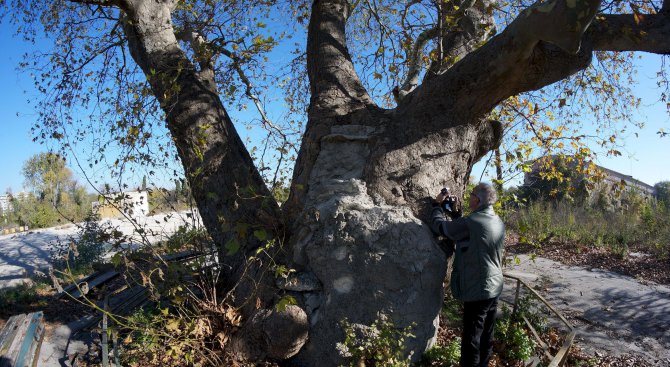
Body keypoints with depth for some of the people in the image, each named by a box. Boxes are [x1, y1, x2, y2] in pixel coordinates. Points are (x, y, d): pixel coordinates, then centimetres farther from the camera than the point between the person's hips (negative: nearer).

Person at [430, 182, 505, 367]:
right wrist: (455, 212, 15)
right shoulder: (498, 222, 5)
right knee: (487, 336, 18)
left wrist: (437, 204, 5)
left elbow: (439, 226, -11)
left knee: (472, 339, 1)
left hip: (477, 290, -8)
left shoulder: (471, 222, -22)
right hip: (494, 288, 8)